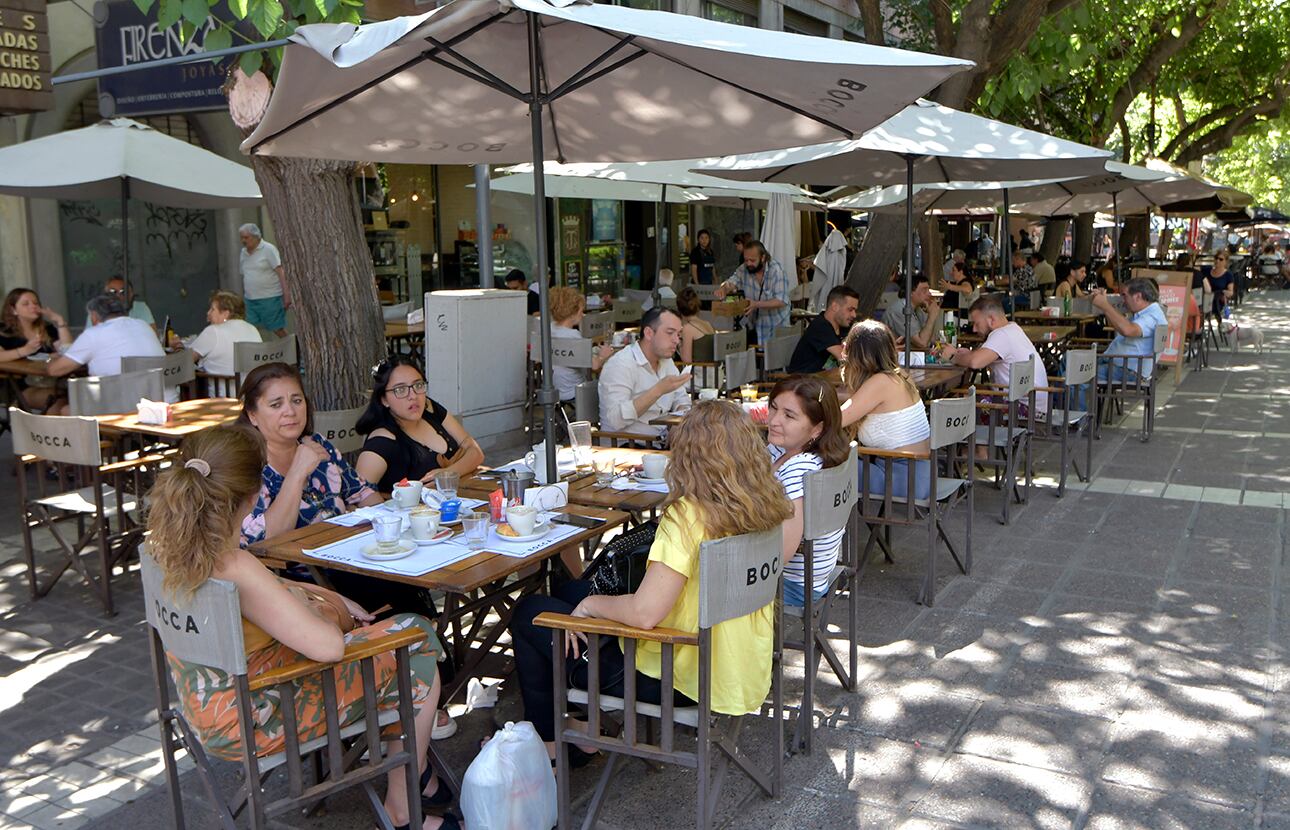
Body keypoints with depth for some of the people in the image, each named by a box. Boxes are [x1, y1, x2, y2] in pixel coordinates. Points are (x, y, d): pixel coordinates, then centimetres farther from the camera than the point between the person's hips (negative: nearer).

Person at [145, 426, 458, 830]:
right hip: (253, 721, -9)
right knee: (419, 639, 1)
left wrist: (334, 599, 9)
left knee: (330, 605, 25)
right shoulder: (234, 569, -34)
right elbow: (327, 645, -32)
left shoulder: (165, 541, -7)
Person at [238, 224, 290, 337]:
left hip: (270, 298, -6)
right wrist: (244, 295, 20)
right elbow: (244, 276, 21)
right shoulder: (243, 252, 14)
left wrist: (286, 294, -19)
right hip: (250, 299, 6)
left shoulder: (268, 249, -6)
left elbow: (281, 272, -12)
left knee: (278, 329, -2)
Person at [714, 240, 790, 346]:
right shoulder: (743, 269, -3)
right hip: (752, 326, 4)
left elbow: (782, 301, -23)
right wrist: (723, 288, -32)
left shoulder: (776, 270, -18)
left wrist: (757, 304, -33)